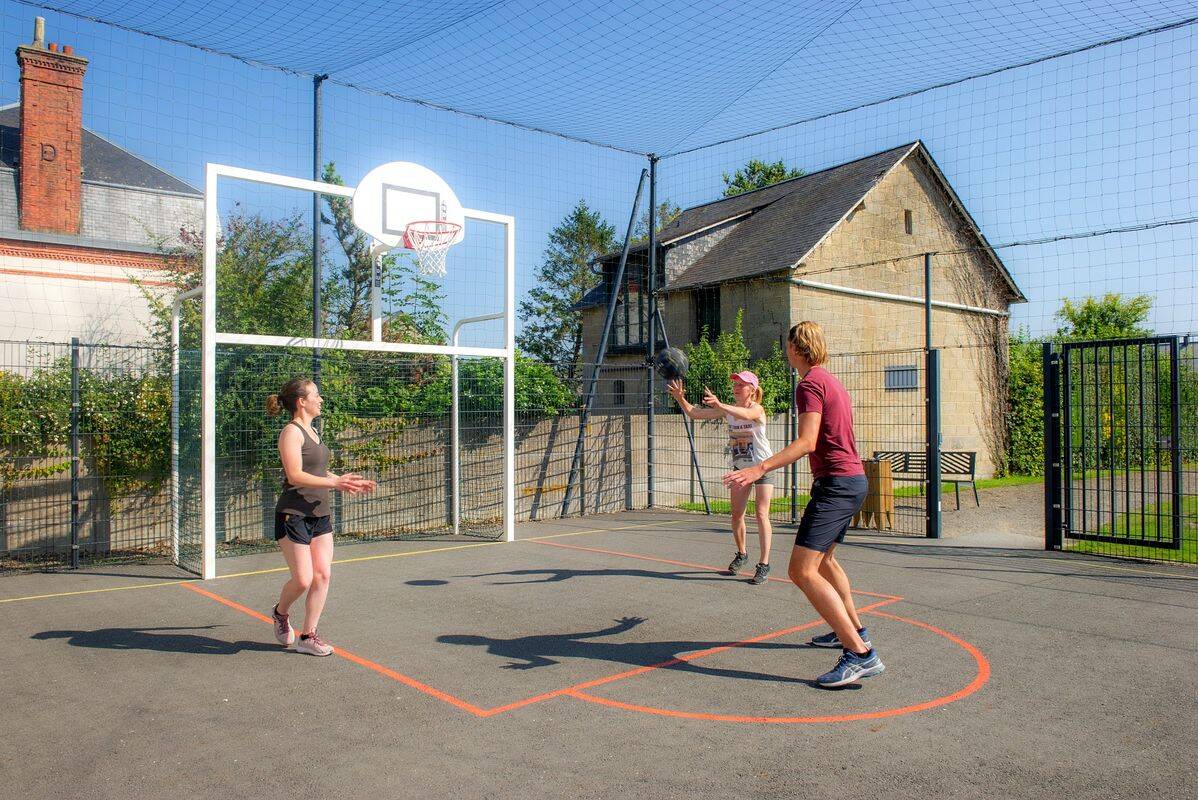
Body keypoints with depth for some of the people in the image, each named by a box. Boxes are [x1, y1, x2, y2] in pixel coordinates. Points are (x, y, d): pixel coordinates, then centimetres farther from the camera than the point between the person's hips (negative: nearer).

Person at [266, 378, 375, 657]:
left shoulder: (311, 431, 16)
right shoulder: (291, 432, -12)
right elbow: (295, 476, -22)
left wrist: (351, 482, 16)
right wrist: (335, 482, -27)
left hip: (320, 514, 8)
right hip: (294, 515, -8)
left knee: (322, 576, 2)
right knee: (303, 580, -4)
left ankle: (308, 636, 12)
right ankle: (280, 613, 27)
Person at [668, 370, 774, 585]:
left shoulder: (757, 409, -19)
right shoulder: (728, 410, -3)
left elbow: (746, 414, -45)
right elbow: (694, 413, -7)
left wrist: (720, 405, -61)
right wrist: (680, 398, -26)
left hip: (763, 466, -6)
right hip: (740, 467, 6)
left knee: (761, 514, -11)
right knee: (736, 514, 8)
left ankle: (764, 564, -7)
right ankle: (741, 554, 30)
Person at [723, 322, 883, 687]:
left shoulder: (811, 383, -13)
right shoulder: (832, 381, 17)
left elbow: (807, 442, -23)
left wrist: (759, 469, -32)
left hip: (836, 484, -11)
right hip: (854, 479, 11)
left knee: (802, 571, -17)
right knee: (823, 560, 27)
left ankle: (860, 653, -21)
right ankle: (853, 629, 42)